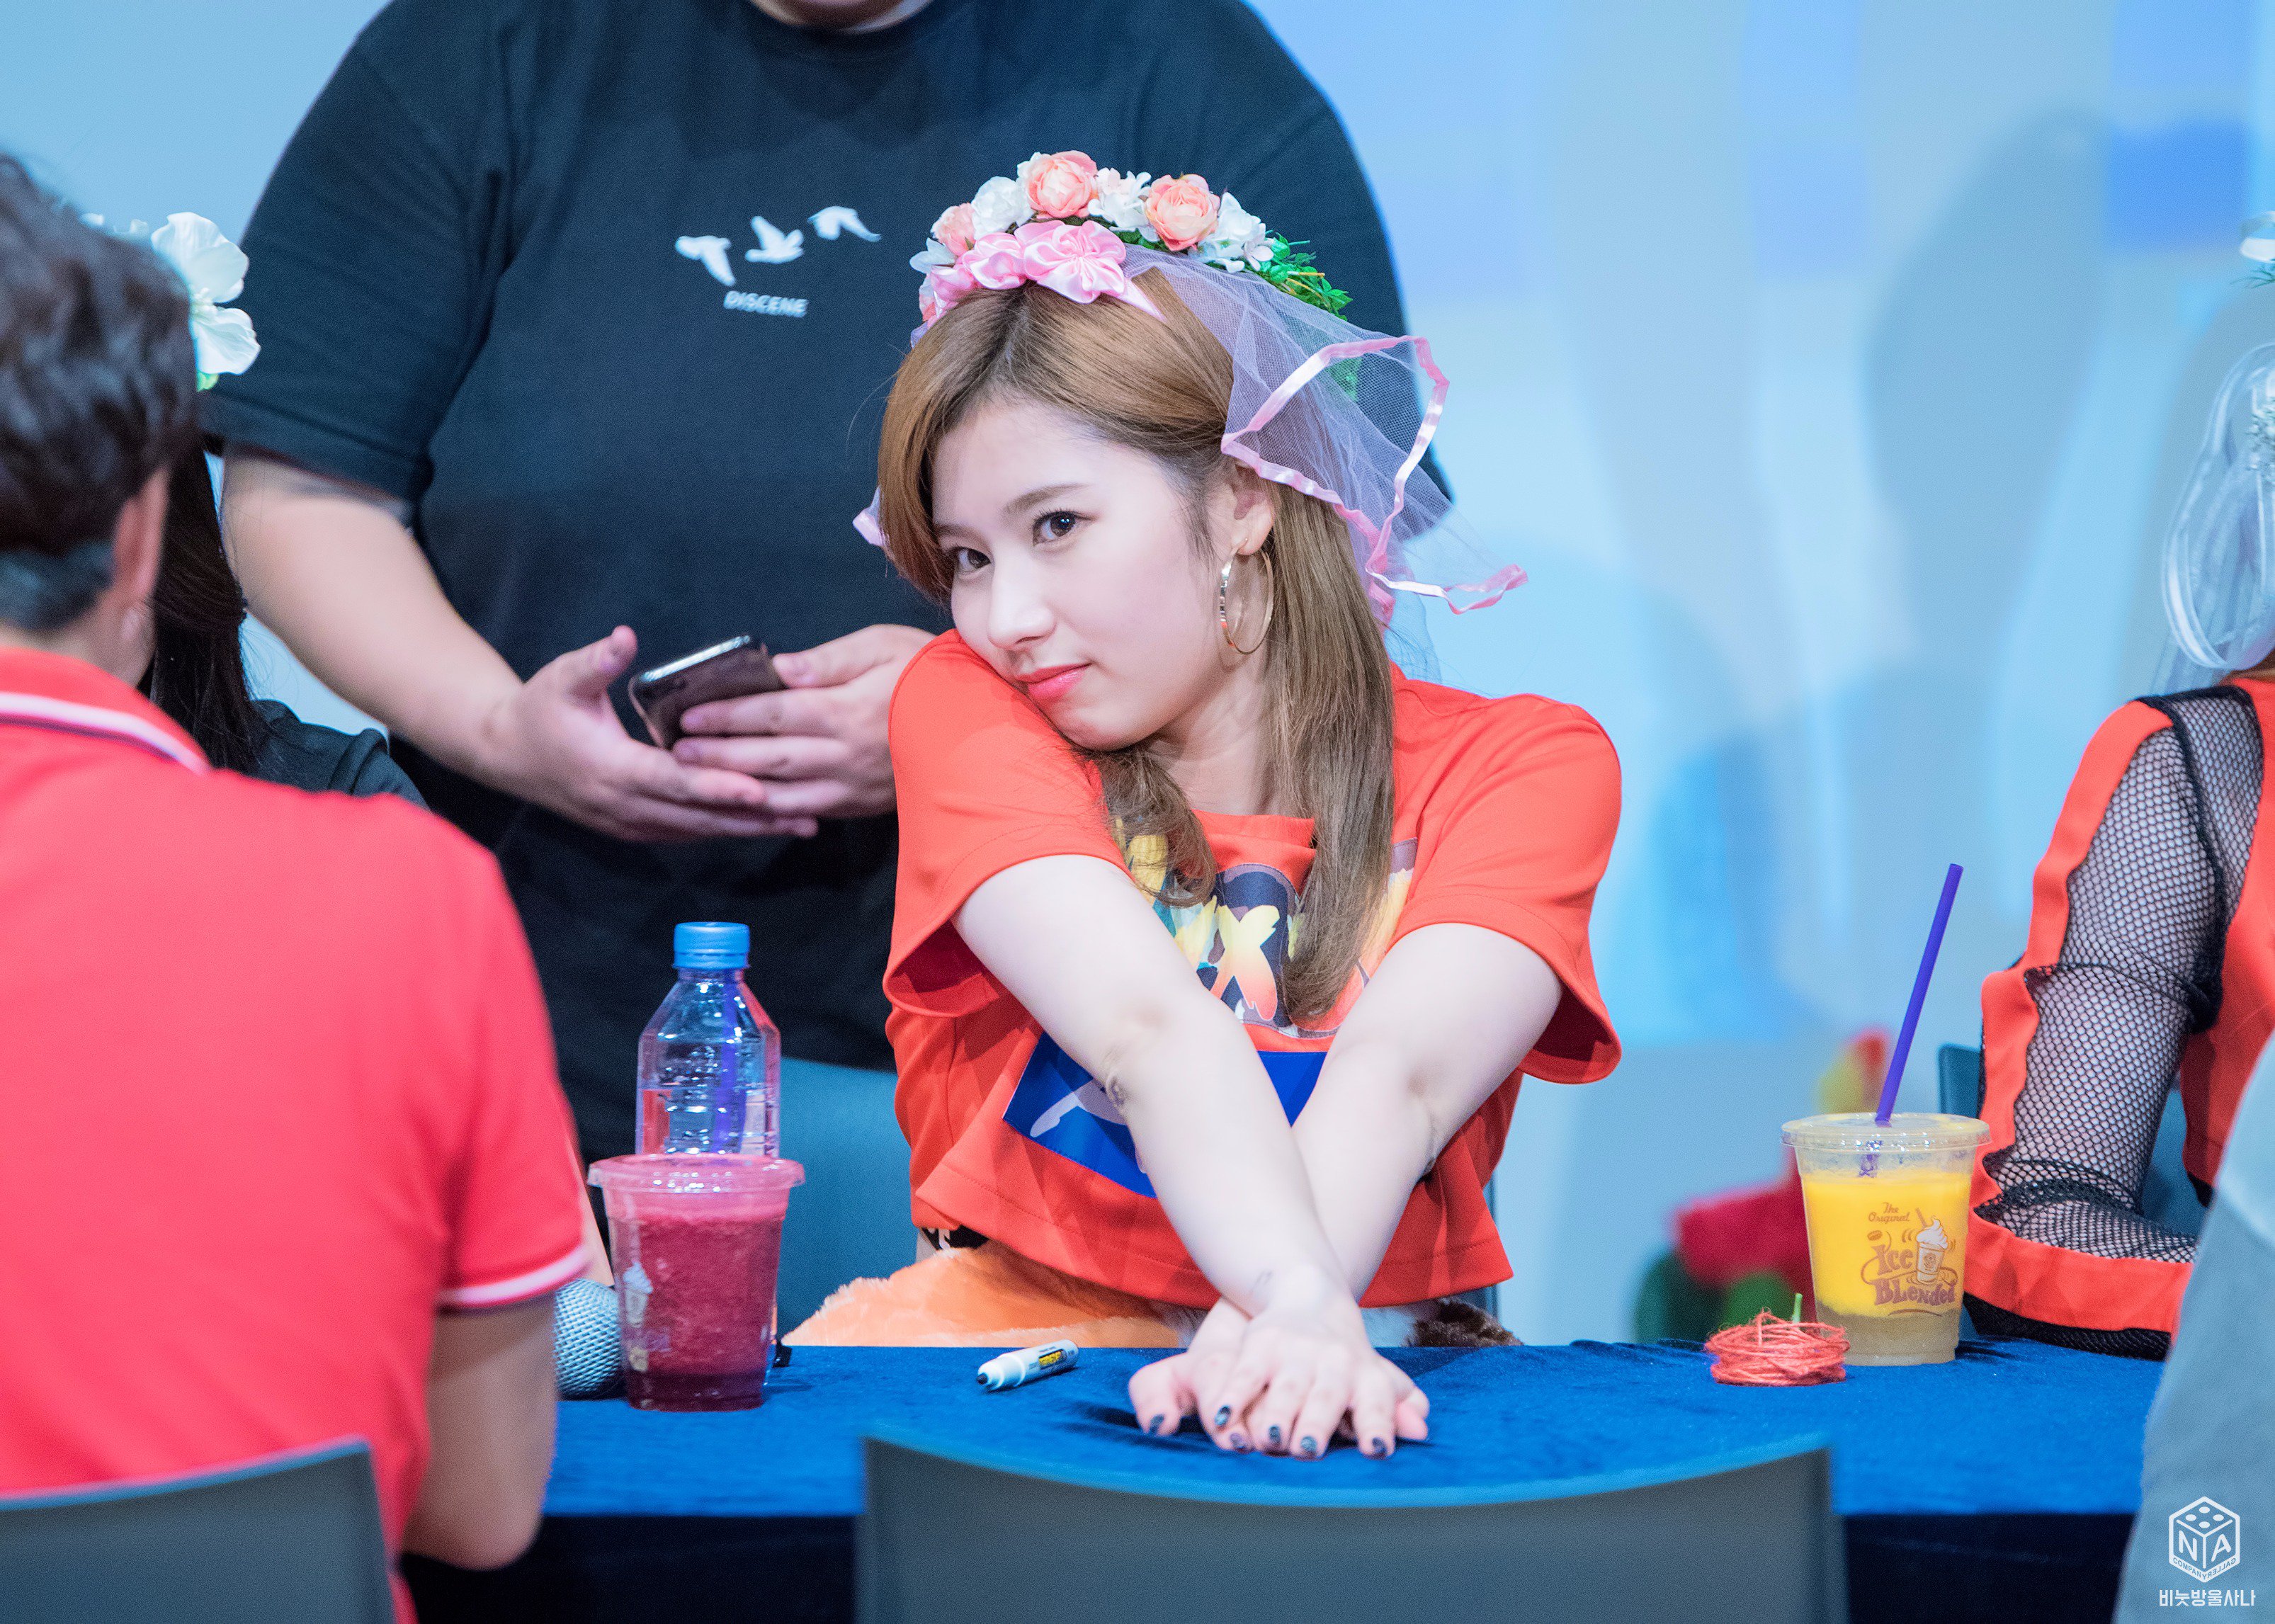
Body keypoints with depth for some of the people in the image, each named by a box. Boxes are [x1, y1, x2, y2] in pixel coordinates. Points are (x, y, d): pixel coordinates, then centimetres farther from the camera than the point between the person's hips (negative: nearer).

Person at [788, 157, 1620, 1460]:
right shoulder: (968, 707, 2)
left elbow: (1396, 1077, -16)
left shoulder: (1524, 765, 4)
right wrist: (1302, 1300, -33)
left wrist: (1278, 1340, -34)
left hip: (1333, 1382, -1)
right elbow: (1152, 1030, -16)